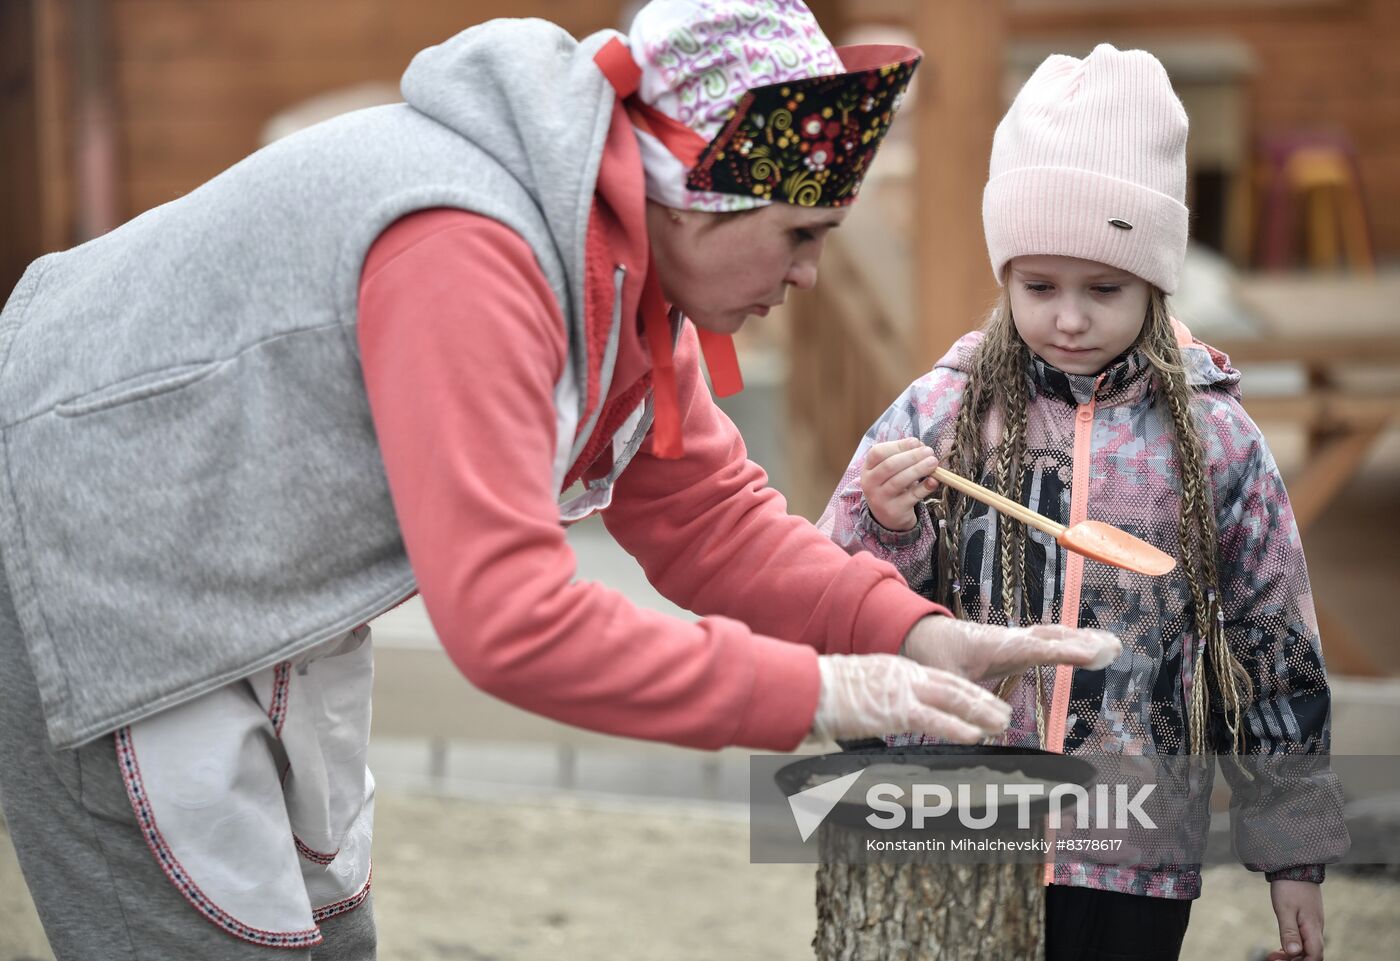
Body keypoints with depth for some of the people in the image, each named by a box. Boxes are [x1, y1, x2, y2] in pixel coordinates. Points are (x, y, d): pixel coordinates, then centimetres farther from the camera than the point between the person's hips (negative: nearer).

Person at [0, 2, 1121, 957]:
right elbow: (509, 619, -37)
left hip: (258, 600, 10)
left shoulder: (625, 265, -1)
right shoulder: (472, 254, -33)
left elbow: (705, 512, 4)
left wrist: (910, 633, -12)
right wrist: (809, 693, -32)